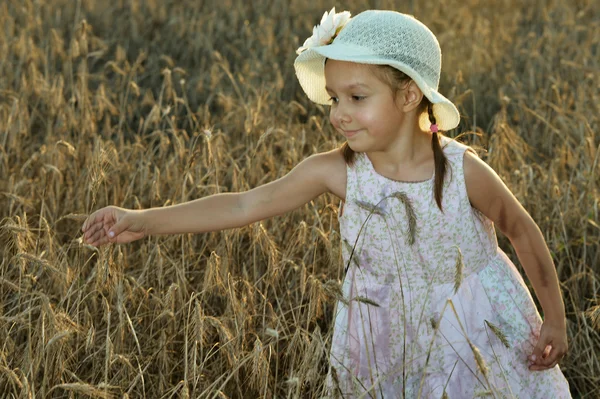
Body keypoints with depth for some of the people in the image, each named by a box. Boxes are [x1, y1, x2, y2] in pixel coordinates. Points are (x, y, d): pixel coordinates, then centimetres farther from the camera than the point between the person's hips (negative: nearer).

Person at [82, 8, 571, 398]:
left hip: (479, 337, -1)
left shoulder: (463, 171, -21)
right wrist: (143, 221, -25)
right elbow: (245, 205, -18)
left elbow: (522, 229, -6)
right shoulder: (338, 171, -17)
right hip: (389, 343, 2)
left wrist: (555, 319, 0)